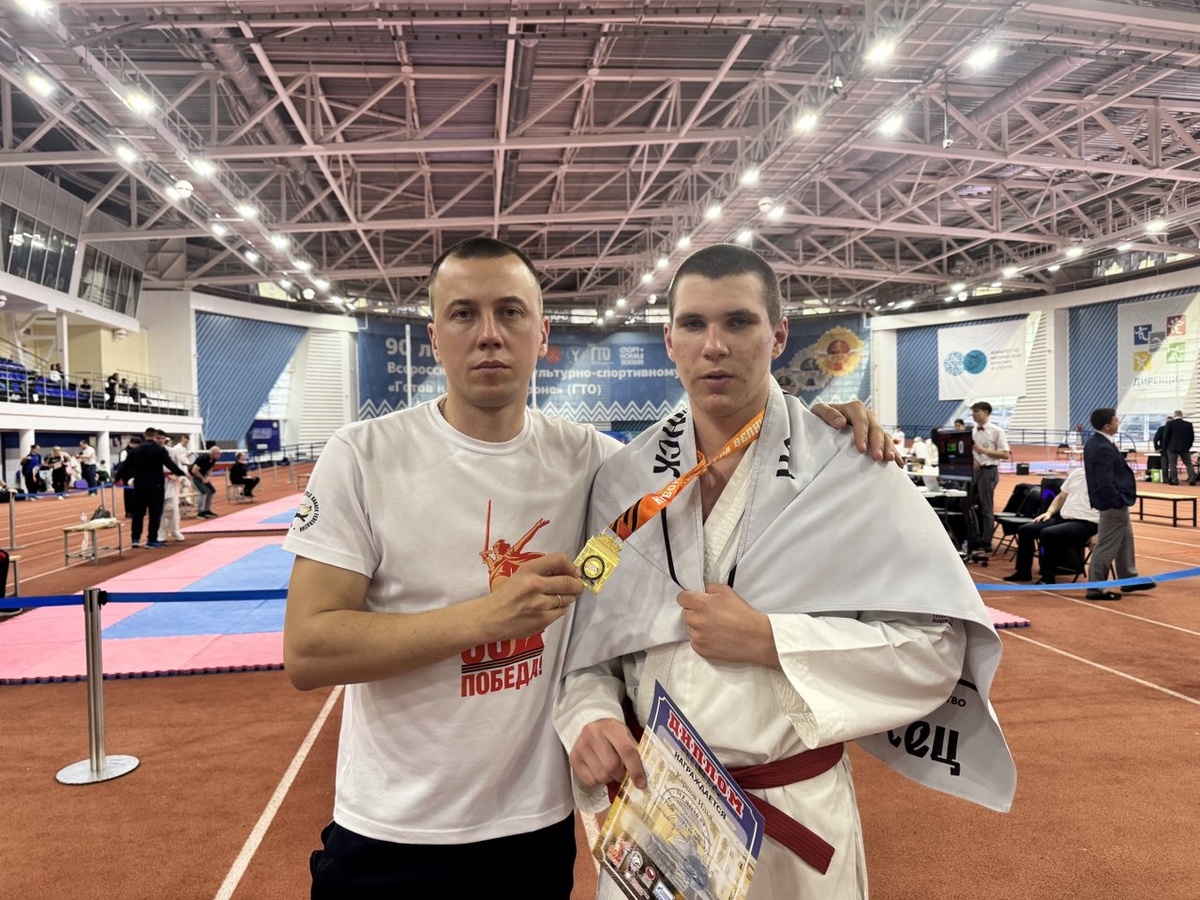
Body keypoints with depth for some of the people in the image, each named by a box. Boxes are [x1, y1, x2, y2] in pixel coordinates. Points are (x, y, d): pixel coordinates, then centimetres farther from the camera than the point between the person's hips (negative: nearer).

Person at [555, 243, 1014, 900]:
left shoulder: (849, 472, -11)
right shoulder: (622, 480, -2)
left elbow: (934, 647, -13)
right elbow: (586, 643, 3)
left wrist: (768, 639, -21)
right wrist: (590, 718, -17)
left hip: (797, 818, -2)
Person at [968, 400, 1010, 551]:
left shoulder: (996, 431, -9)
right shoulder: (973, 431, 9)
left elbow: (1006, 454, -12)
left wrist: (984, 450, -19)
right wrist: (972, 459, -4)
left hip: (988, 470, -7)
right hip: (975, 469, 7)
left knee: (986, 507, 0)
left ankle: (986, 542, 8)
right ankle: (976, 538, 22)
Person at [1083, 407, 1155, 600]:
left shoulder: (1094, 442, 5)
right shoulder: (1104, 449, -26)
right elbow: (1105, 483, -29)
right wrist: (1118, 501, -18)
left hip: (1112, 502, 11)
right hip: (1113, 504, -11)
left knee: (1125, 541, 23)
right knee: (1107, 547, -1)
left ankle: (1129, 579, 35)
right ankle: (1095, 589, 8)